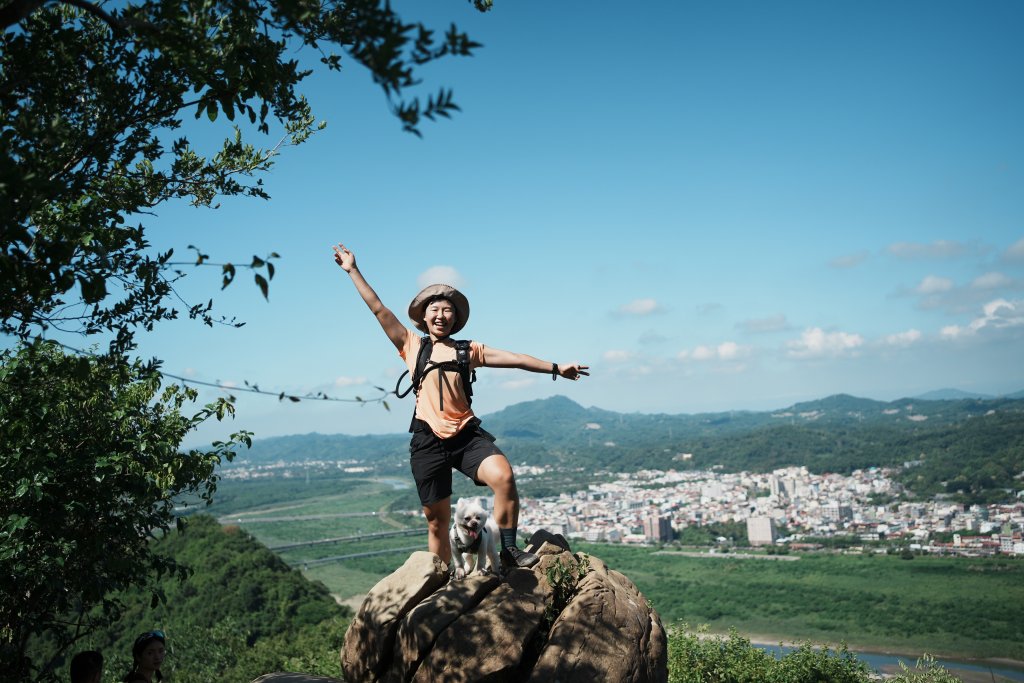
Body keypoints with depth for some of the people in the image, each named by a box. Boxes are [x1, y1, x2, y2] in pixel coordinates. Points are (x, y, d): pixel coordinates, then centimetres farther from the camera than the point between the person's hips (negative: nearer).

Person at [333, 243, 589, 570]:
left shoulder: (469, 350, 14)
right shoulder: (412, 345, 10)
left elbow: (512, 358, 9)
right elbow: (378, 309, 9)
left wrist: (555, 368, 3)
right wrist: (353, 270, 9)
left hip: (467, 434, 1)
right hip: (428, 441, 0)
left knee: (503, 476, -26)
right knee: (437, 519, 5)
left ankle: (509, 550, -11)